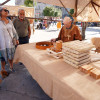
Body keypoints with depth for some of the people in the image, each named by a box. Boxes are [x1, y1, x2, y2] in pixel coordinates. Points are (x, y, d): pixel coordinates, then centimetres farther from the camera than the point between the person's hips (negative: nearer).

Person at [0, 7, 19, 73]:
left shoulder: (10, 21, 7)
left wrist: (17, 39, 14)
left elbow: (14, 31, 14)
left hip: (10, 42, 4)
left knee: (11, 55, 13)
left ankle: (11, 66, 33)